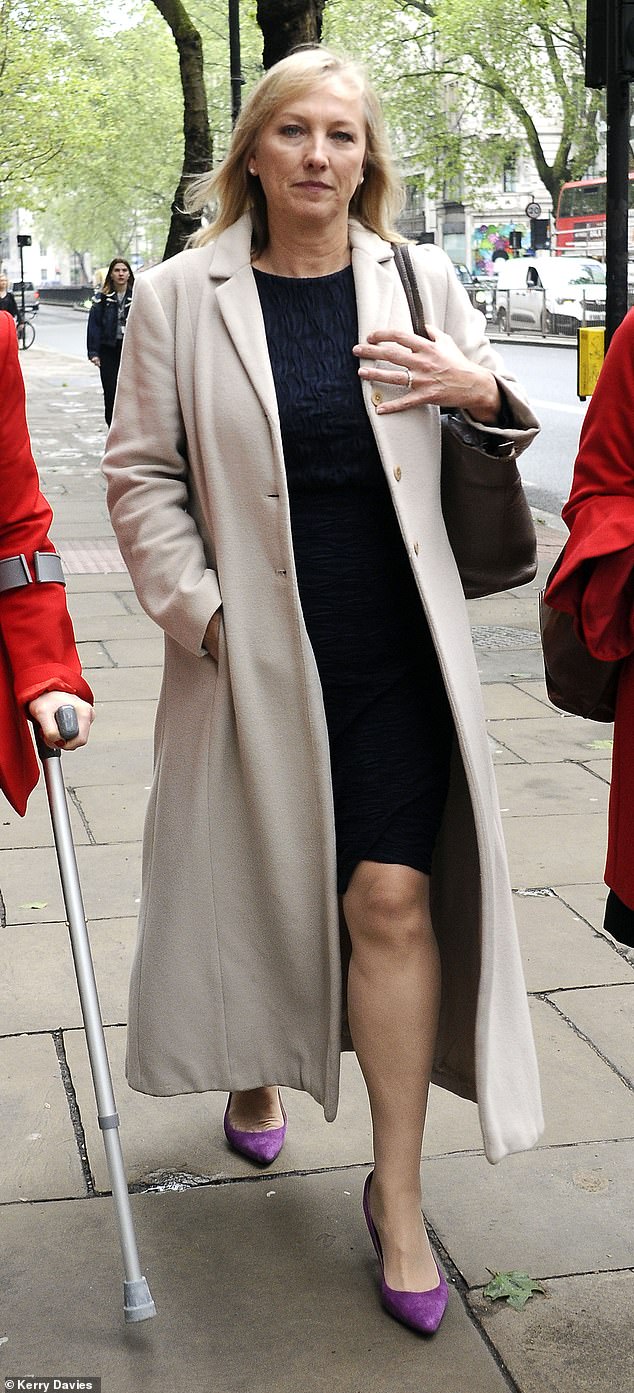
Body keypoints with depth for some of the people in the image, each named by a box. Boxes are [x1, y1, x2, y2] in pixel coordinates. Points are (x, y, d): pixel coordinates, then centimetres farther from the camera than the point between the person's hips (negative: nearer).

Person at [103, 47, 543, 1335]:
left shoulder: (420, 282, 5)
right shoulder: (181, 297, -1)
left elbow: (507, 445, 14)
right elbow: (141, 472, 2)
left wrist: (484, 394, -9)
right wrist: (198, 608, -9)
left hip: (396, 651, 1)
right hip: (252, 654, 0)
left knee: (393, 898, -4)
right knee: (254, 880, 15)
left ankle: (398, 1192, 10)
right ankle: (252, 1073, 45)